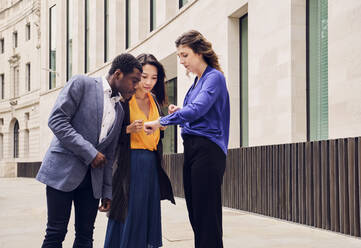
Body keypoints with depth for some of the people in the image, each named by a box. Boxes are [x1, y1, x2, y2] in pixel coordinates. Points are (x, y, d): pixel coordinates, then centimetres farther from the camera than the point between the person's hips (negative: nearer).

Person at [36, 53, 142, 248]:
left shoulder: (119, 111, 16)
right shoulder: (82, 84, -3)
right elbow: (57, 120, -12)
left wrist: (107, 192, 13)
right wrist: (89, 152, -15)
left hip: (93, 178, 6)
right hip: (64, 169, -6)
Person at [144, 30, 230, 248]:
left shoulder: (214, 77, -6)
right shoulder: (196, 82, 21)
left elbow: (197, 109, -21)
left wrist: (162, 121, -18)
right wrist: (178, 114, 7)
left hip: (208, 150, -9)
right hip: (191, 150, 9)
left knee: (207, 216, -9)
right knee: (196, 215, 9)